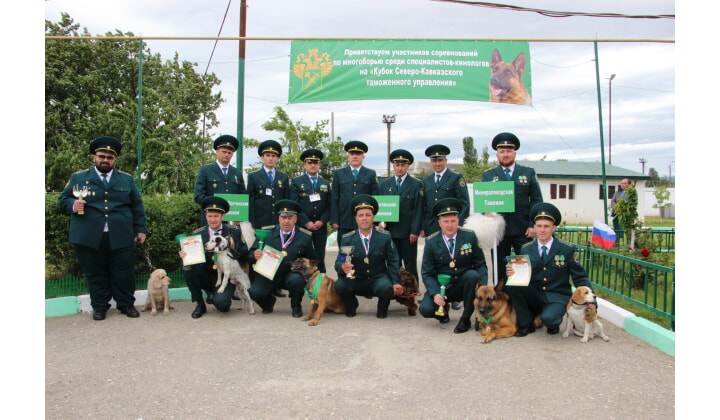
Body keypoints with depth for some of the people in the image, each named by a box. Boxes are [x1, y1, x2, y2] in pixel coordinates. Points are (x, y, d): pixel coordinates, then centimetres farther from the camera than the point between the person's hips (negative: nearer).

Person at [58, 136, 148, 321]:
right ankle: (99, 307, 21)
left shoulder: (127, 179, 14)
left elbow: (137, 206, 13)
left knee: (124, 273, 4)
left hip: (121, 237, 1)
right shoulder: (78, 177, 11)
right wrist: (73, 204, -13)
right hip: (89, 237, 0)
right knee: (95, 274, 7)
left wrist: (141, 229, 6)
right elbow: (63, 198, 10)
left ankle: (127, 304, 19)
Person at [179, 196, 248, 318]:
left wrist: (234, 246, -20)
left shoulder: (234, 233, -2)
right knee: (187, 267, -25)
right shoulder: (197, 234, 1)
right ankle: (200, 304, -5)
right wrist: (185, 256, -21)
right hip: (206, 276, 3)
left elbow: (245, 257, -2)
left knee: (220, 302, -29)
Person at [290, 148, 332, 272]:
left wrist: (322, 221, -8)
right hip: (302, 226, -2)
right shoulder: (296, 182, 6)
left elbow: (329, 205, 8)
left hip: (321, 227, 2)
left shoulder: (326, 183, 15)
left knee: (320, 259, 4)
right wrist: (306, 222, -12)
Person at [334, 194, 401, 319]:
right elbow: (338, 262, -4)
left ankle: (382, 308, 4)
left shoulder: (385, 237, -2)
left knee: (387, 288, -34)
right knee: (339, 285, -28)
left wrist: (396, 283, -14)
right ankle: (351, 307, 7)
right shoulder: (346, 239, -2)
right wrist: (342, 267, -29)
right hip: (355, 281, 1)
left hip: (378, 280, -1)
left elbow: (392, 262, -1)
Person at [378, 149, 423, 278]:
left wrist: (415, 231, -10)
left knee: (410, 265, 3)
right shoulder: (385, 184, 13)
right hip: (390, 231, 3)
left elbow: (418, 209, -3)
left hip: (408, 232, -3)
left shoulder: (416, 184, 2)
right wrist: (381, 221, -5)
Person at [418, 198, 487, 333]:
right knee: (425, 309, -26)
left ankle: (466, 318, -13)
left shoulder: (470, 236, -5)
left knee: (472, 275, -32)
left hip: (463, 285, 1)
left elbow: (480, 265, -2)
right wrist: (435, 293, -23)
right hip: (441, 287, -1)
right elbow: (427, 273, -6)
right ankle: (444, 309, 13)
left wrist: (483, 286, -21)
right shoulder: (431, 242, -7)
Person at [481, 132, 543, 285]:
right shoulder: (488, 175, 9)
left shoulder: (528, 173, 9)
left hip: (523, 230, 0)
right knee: (500, 268, 6)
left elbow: (537, 200, 6)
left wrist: (533, 225, -4)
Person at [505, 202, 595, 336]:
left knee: (548, 318, -34)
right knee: (511, 284, -23)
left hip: (557, 298, -3)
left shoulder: (567, 249, -3)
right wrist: (512, 273, -21)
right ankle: (526, 324, -5)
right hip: (534, 297, 3)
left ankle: (554, 322, 6)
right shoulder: (526, 249, 2)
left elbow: (580, 278, -3)